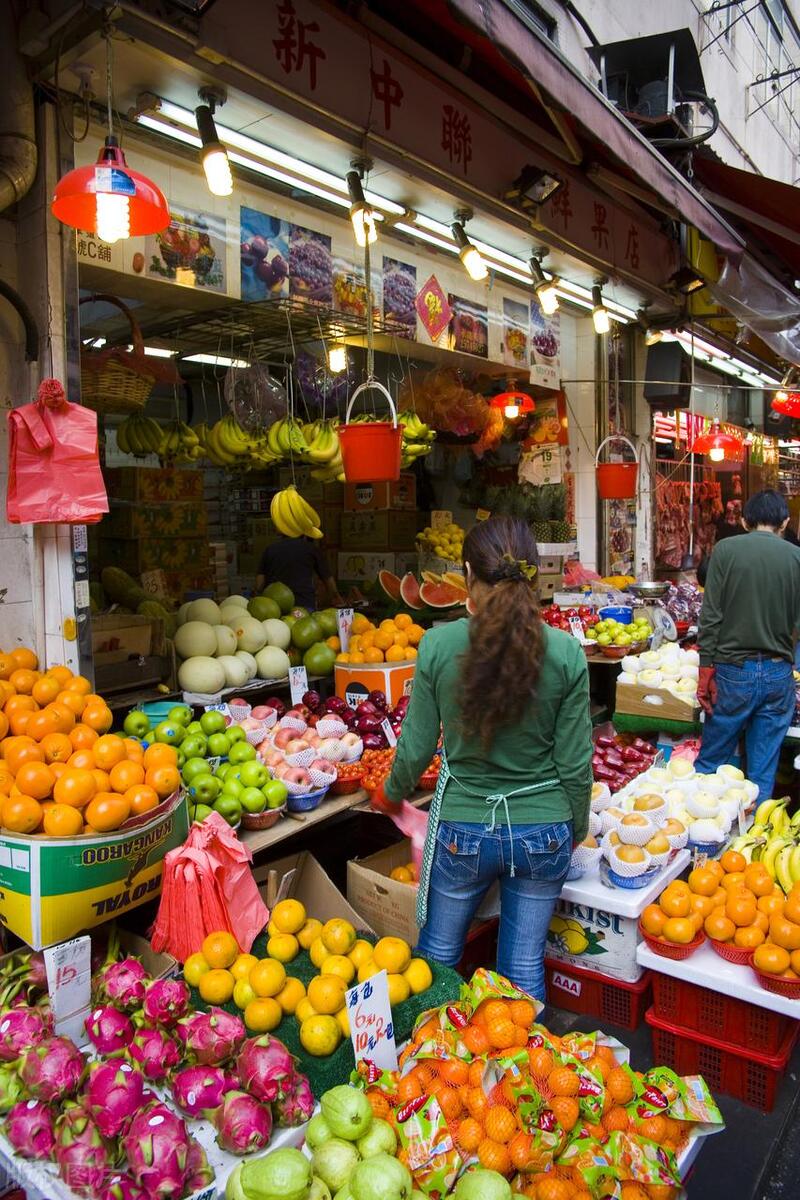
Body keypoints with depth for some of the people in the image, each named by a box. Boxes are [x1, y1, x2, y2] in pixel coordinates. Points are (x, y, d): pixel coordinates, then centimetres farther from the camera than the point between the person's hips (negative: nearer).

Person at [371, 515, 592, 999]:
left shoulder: (438, 645, -15)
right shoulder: (566, 652, -13)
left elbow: (417, 748, -6)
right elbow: (575, 764, -6)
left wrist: (391, 794, 15)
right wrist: (576, 831, 12)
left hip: (462, 831, -1)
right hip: (543, 832, 1)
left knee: (438, 957, 22)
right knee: (525, 968, 19)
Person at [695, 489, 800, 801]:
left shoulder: (726, 550, -6)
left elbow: (711, 615, -8)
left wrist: (706, 669, -4)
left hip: (734, 670, -2)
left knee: (711, 761, 10)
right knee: (764, 769, 10)